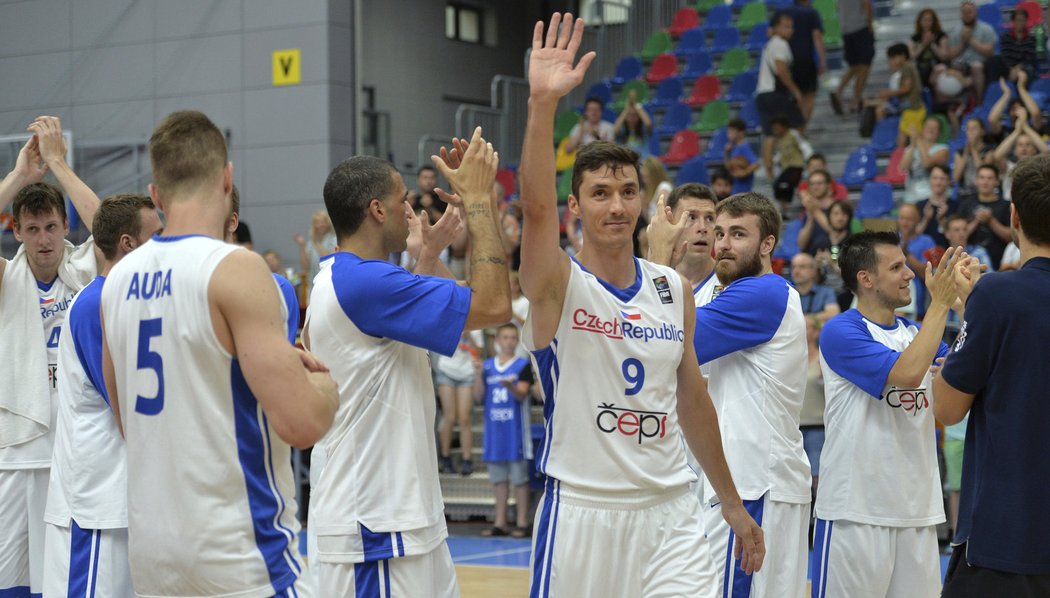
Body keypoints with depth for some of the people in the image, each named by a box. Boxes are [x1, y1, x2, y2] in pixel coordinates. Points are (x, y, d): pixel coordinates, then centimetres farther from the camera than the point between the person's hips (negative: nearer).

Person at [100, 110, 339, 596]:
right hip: (236, 553, -7)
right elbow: (302, 422, -21)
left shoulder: (120, 279, 6)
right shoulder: (236, 269, -15)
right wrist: (323, 382, 2)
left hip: (149, 540, 7)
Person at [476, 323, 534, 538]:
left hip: (515, 429, -4)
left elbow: (521, 394, -12)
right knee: (498, 477, 8)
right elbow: (479, 395, 7)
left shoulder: (523, 365, -1)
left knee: (520, 477, -2)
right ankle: (500, 523, 14)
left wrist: (510, 386, -32)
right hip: (494, 429, 4)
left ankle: (522, 523, 2)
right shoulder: (488, 365, 10)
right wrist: (479, 374, -7)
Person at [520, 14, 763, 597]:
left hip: (669, 510, 4)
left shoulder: (673, 289, 8)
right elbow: (536, 208, -27)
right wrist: (542, 103, -41)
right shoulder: (557, 284, -7)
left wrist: (731, 503, 19)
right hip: (580, 509, -3)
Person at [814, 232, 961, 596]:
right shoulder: (841, 331, -10)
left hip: (917, 508, 7)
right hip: (856, 510, -6)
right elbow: (906, 373, -23)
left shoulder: (915, 332, 13)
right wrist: (940, 304, -17)